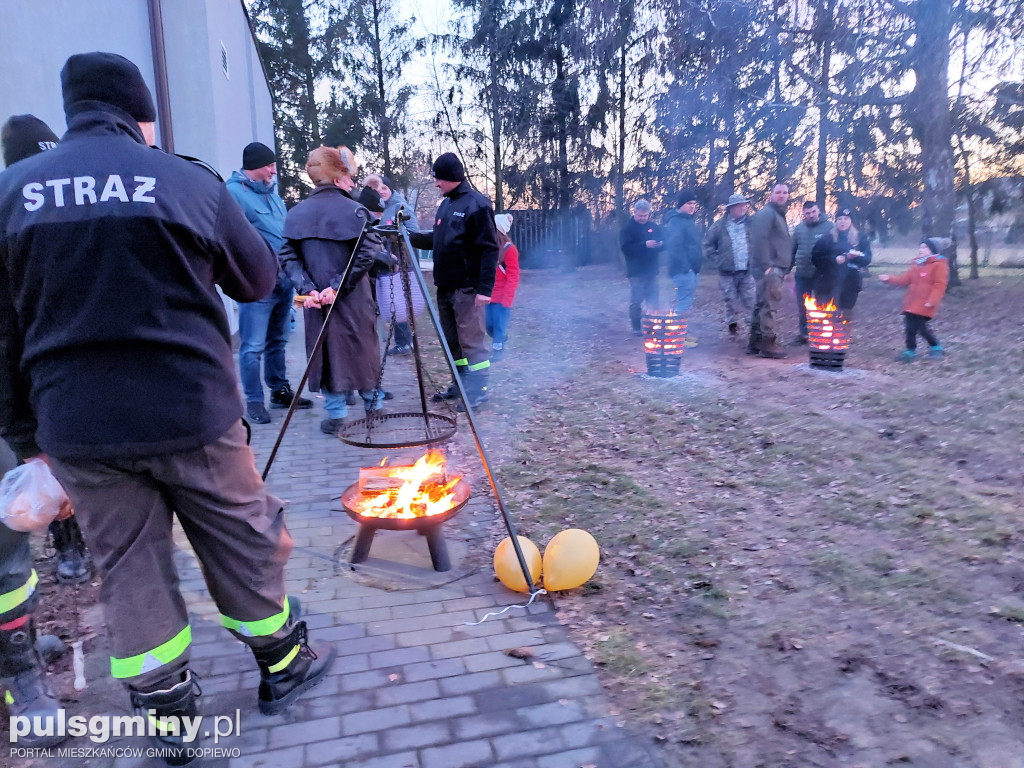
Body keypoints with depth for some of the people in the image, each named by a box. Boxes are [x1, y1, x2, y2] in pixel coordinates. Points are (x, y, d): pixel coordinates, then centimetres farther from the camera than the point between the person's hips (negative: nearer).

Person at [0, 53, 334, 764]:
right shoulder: (188, 181, -4)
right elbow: (259, 279, 8)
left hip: (74, 424, 3)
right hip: (191, 412, -2)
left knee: (128, 569, 14)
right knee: (244, 546, 14)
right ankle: (283, 666, 32)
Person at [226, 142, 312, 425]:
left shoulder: (271, 193, 18)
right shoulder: (234, 192, -9)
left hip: (284, 279, 8)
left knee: (278, 340, 17)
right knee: (253, 346, -5)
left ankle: (280, 391, 27)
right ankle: (254, 401, 4)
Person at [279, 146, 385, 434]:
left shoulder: (295, 214, 4)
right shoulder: (354, 210, -8)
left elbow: (288, 257, -3)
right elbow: (366, 255, -17)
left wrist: (308, 288, -9)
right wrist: (340, 286, -14)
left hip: (317, 300, 3)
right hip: (354, 300, -3)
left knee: (326, 351, 11)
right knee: (362, 349, 12)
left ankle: (335, 413, 14)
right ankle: (372, 406, 25)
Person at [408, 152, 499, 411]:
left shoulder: (476, 204, -12)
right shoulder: (446, 204, 14)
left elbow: (489, 249, -16)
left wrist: (485, 288, -21)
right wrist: (410, 237, 9)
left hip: (467, 288, -9)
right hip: (445, 287, 9)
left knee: (471, 340, -4)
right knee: (452, 340, 14)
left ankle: (478, 390, 6)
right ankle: (461, 384, 26)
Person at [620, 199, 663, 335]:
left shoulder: (654, 227, 12)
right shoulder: (628, 228, -3)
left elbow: (662, 243, 16)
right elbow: (625, 248, -15)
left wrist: (660, 244, -9)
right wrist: (645, 245, -23)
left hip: (652, 270, 5)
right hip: (636, 272, -5)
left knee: (653, 300, 7)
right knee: (636, 301, -2)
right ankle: (636, 327, 8)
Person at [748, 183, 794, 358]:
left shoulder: (779, 215, 24)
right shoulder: (766, 213, -8)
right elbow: (759, 239, -20)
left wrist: (784, 269, 21)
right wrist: (766, 265, -25)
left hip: (775, 268, 10)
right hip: (770, 268, -10)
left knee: (762, 305, 11)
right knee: (770, 306, -11)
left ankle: (755, 342, 15)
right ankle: (768, 344, -9)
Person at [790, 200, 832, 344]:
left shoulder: (829, 227, -6)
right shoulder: (799, 228, 6)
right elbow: (793, 250, 12)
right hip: (801, 274, 4)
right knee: (802, 306, 10)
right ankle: (802, 334, 21)